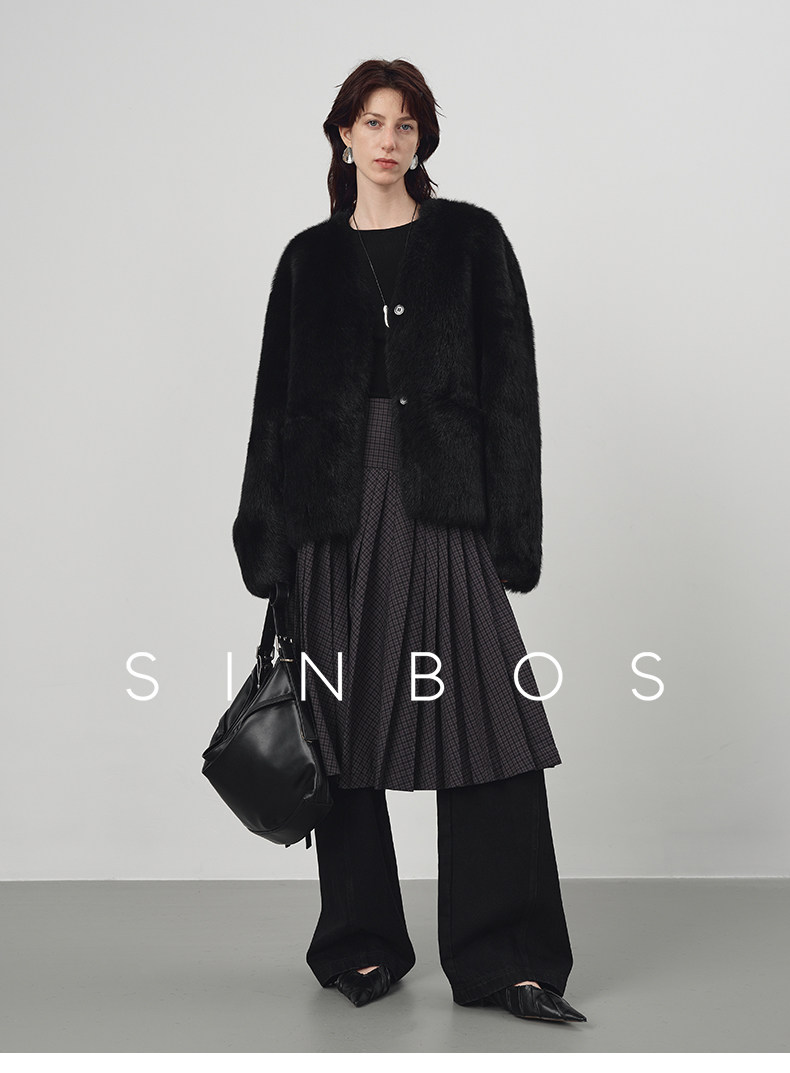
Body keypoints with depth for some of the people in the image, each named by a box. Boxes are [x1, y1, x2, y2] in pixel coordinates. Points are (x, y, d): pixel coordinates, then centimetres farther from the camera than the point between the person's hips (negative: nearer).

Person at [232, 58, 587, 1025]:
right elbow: (278, 403, 10)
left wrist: (512, 526, -6)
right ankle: (364, 943, 19)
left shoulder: (469, 239, 8)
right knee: (344, 729, 5)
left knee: (485, 722, -9)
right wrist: (270, 543, 4)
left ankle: (502, 956, 0)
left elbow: (510, 384, 2)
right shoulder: (310, 259, 13)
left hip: (443, 508, -2)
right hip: (339, 515, 2)